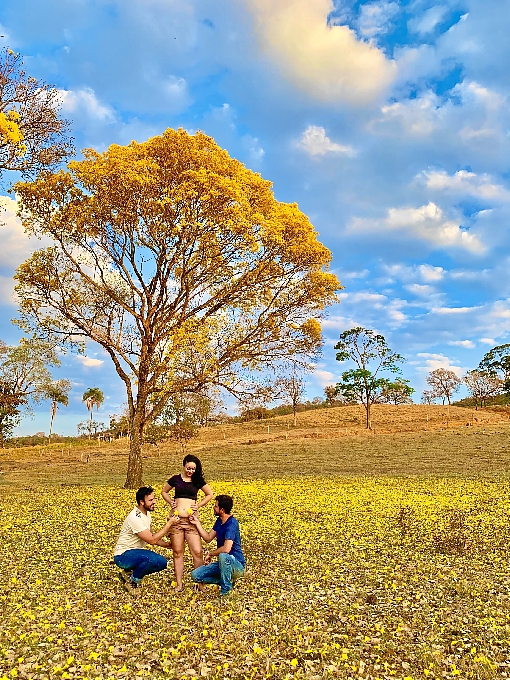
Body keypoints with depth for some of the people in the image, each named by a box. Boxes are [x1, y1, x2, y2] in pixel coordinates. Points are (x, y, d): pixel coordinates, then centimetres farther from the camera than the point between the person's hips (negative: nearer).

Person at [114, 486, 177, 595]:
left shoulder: (146, 512, 4)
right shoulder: (135, 518, -26)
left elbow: (151, 537, 12)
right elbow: (152, 540, -27)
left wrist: (167, 544, -2)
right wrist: (169, 524, -23)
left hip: (136, 553, 9)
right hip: (123, 555, -9)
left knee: (162, 562, -4)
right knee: (154, 559, -32)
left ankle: (129, 573, 8)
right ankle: (132, 580, -6)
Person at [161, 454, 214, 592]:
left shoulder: (198, 480, 4)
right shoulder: (175, 479, 4)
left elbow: (210, 494, 16)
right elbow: (164, 492, 20)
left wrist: (199, 505, 4)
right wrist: (170, 502, 4)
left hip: (191, 520, 0)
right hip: (176, 519, 1)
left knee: (197, 552, -5)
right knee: (177, 552, 6)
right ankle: (179, 584, 16)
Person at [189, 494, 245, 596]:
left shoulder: (231, 524, -23)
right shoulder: (219, 521, 6)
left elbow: (226, 549, -33)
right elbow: (208, 538, 13)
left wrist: (210, 553, -17)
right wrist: (197, 523, 6)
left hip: (236, 564, -9)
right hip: (223, 563, 9)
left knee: (223, 556, -41)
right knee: (195, 575, -3)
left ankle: (225, 591, -18)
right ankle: (228, 580, 8)